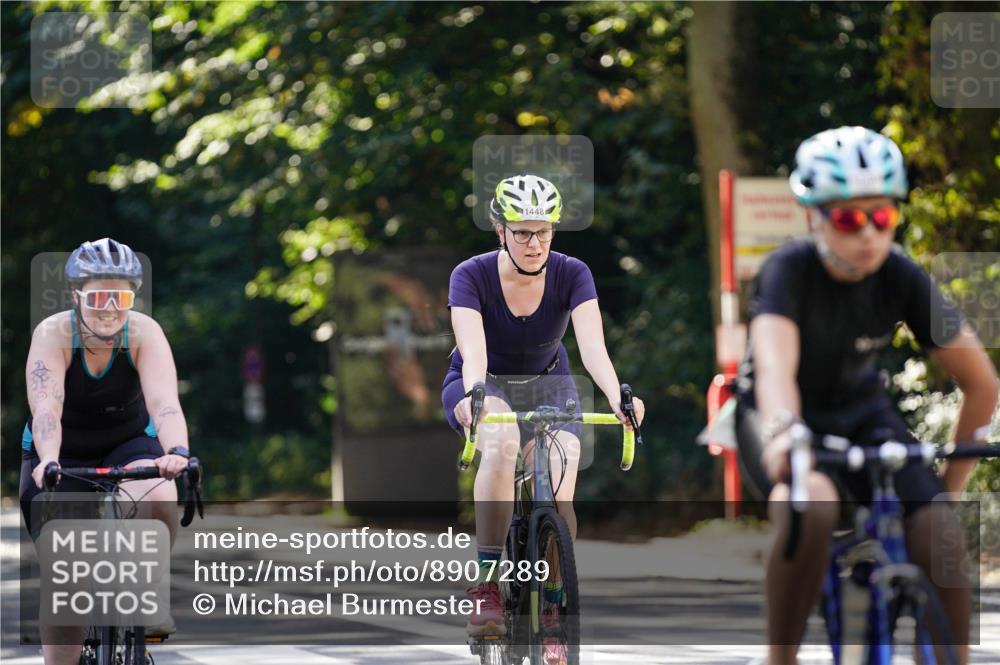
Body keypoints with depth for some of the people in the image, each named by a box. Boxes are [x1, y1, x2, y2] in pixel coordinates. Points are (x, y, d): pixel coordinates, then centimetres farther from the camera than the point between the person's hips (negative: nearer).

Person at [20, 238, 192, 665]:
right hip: (62, 454, 0)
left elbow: (164, 402, -36)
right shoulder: (53, 334, -24)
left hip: (127, 443, 0)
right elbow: (46, 408, -39)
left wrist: (177, 453, -56)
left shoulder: (144, 333, -22)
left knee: (161, 499, -32)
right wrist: (48, 462, -58)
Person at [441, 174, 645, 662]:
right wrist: (473, 396, -58)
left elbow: (592, 345, -31)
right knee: (502, 443, -37)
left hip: (547, 386, 2)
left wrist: (617, 396, -50)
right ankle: (486, 585, -31)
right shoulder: (472, 276, -23)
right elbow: (473, 349, -37)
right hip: (484, 385, -2)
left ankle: (551, 614, -2)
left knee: (559, 498, -21)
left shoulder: (572, 275, -18)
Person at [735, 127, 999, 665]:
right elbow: (775, 364, -45)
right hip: (780, 414, -3)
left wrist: (949, 486, -10)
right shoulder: (790, 271, -27)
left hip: (860, 412, 3)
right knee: (812, 507, -37)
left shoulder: (903, 279, -18)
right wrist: (782, 433, -65)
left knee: (940, 538, -22)